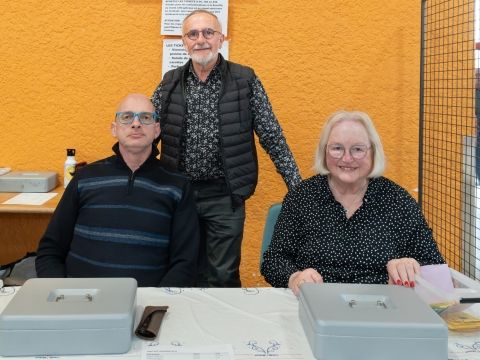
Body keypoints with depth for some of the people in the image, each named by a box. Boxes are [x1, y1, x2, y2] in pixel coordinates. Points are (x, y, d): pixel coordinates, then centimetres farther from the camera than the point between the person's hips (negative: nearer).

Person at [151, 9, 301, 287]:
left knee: (223, 276, 2)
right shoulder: (170, 83, 5)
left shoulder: (246, 80, -3)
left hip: (225, 195, -3)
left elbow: (272, 137, -2)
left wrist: (297, 186, -5)